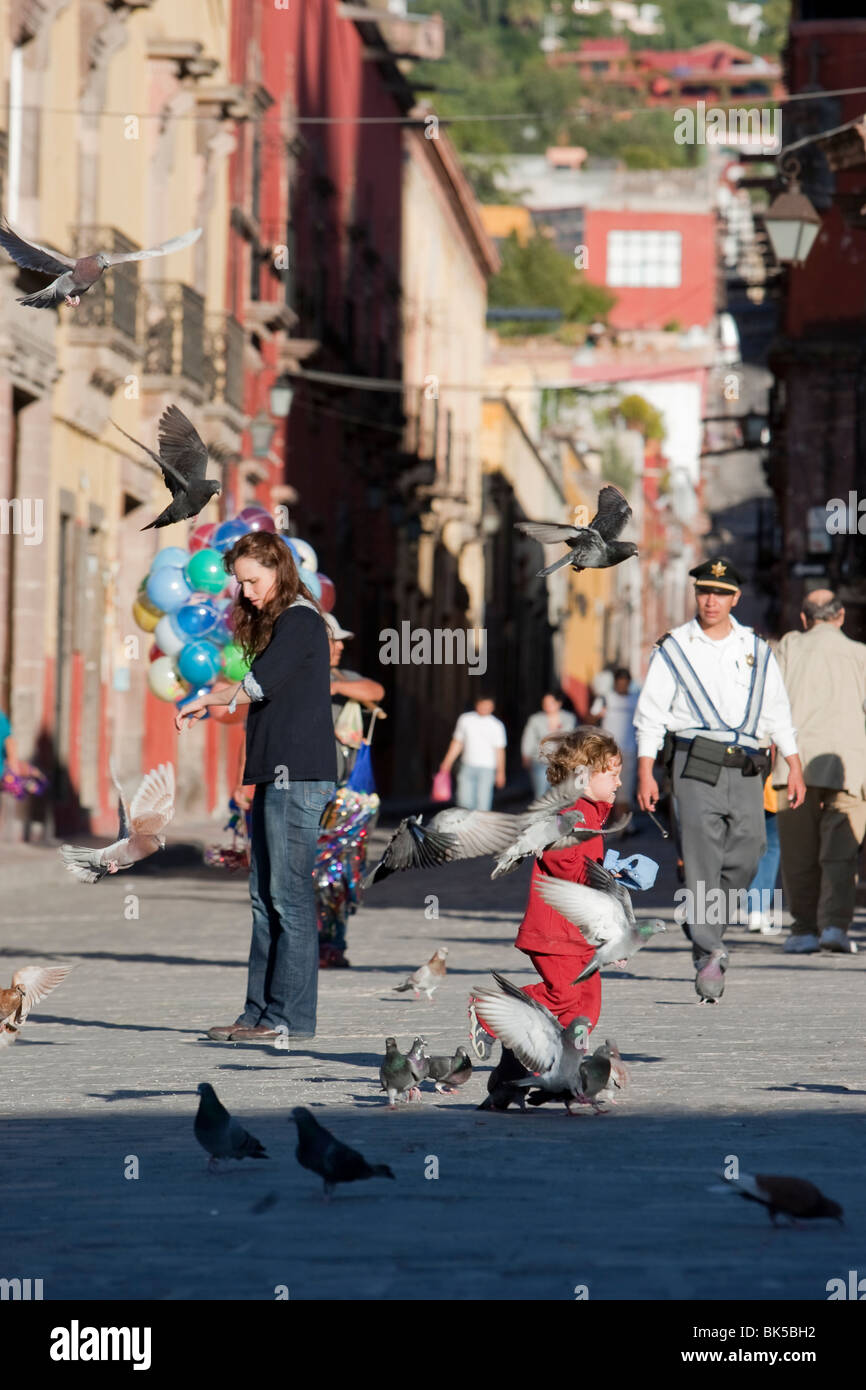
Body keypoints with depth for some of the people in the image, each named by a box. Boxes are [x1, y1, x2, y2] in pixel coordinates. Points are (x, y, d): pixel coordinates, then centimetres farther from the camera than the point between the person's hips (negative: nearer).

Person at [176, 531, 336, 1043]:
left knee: (289, 895, -9)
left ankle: (290, 1015, -9)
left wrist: (205, 701, -7)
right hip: (278, 775, 10)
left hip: (297, 775, -10)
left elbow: (260, 684, -19)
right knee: (265, 897, 9)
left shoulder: (299, 621, -9)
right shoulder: (278, 622, 21)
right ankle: (261, 1010, 11)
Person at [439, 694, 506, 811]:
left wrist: (500, 772, -2)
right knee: (465, 802, 1)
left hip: (486, 769, -2)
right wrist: (447, 762, 11)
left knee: (483, 804, -8)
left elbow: (499, 750, 2)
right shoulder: (465, 719, 6)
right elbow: (457, 743, 13)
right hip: (467, 766, 2)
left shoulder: (496, 725, -1)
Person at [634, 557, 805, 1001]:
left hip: (746, 769, 3)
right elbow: (650, 713, 5)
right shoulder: (673, 649, 6)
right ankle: (708, 953, -13)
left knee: (746, 856, -3)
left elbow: (778, 711, 18)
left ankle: (707, 928, 19)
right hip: (696, 765, -3)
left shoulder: (756, 650, 15)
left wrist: (794, 766, 12)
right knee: (702, 860, -11)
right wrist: (644, 772, -4)